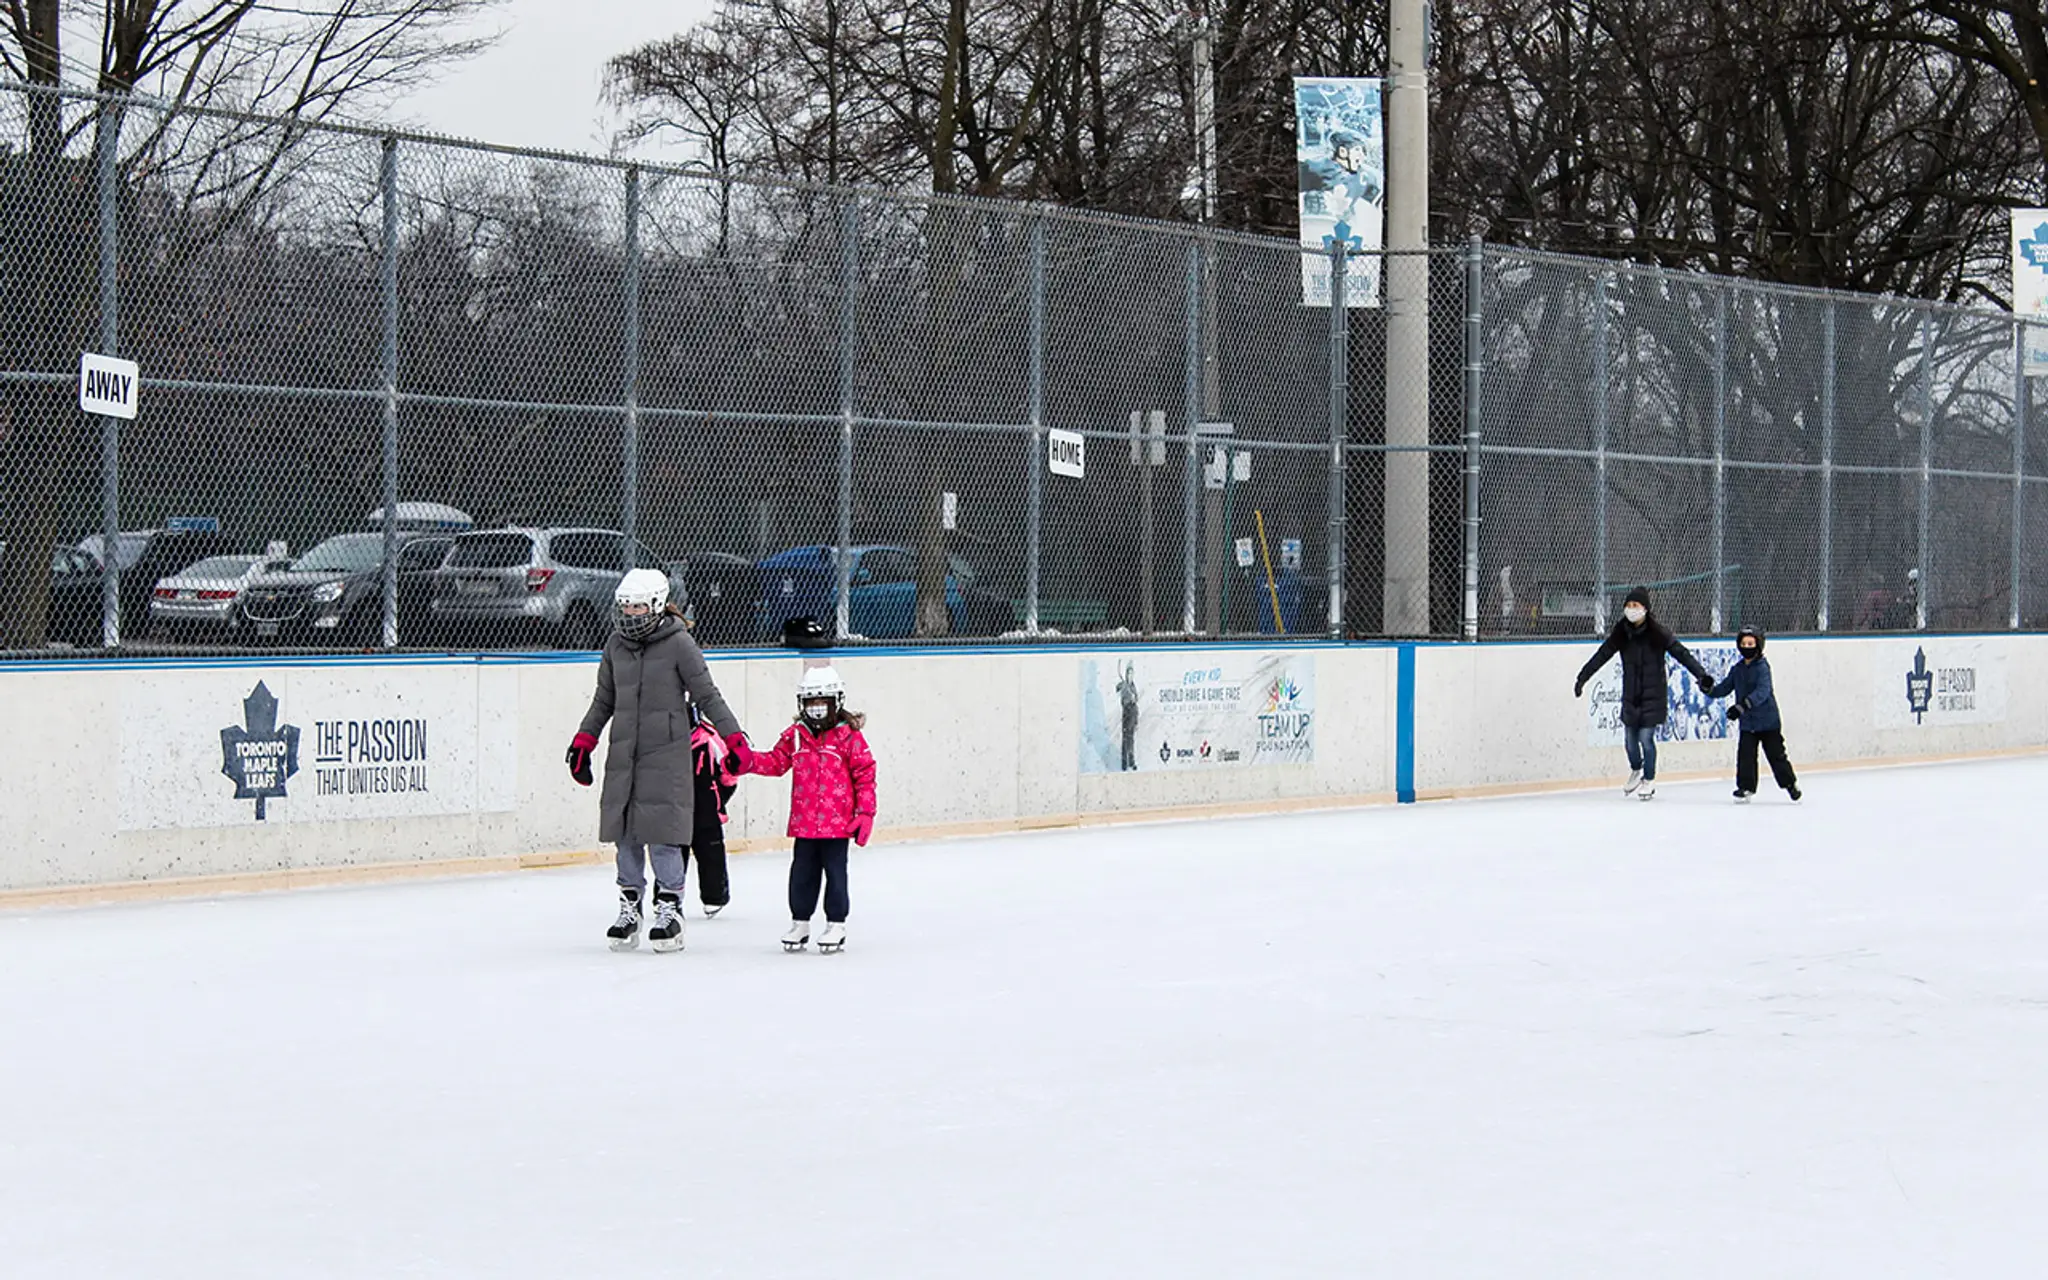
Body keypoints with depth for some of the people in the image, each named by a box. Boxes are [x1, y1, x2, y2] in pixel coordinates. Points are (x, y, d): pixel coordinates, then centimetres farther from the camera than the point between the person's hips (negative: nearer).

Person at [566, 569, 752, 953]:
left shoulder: (679, 644, -6)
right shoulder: (615, 645, 10)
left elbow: (707, 696, -3)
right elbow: (603, 700, 19)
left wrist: (734, 739, -9)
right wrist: (583, 742, 15)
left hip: (666, 752, -5)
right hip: (623, 753, 5)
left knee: (662, 833, -9)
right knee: (625, 833, 5)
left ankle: (669, 910, -1)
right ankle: (628, 908, 14)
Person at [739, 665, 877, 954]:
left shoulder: (849, 737, -6)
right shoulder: (795, 736, 6)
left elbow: (865, 775, -4)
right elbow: (775, 762, 10)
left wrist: (865, 812, -8)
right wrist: (748, 761, -7)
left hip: (837, 822, -4)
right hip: (803, 822, 4)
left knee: (835, 873, 3)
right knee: (802, 873, 9)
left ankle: (836, 924, 13)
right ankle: (800, 922, 20)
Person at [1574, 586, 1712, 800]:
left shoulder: (1658, 632, -12)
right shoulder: (1621, 633, 1)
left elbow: (1681, 653, -16)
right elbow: (1601, 656, 8)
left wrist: (1701, 675, -26)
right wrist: (1582, 678, 10)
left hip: (1653, 694, -4)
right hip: (1630, 694, 4)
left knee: (1646, 737, -7)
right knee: (1630, 738, 8)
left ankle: (1649, 780, 13)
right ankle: (1636, 771, 37)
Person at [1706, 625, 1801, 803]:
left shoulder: (1762, 667, -15)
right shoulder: (1737, 670, 6)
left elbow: (1762, 692, -27)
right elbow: (1725, 688, 10)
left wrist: (1743, 705, -38)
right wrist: (1710, 690, -11)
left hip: (1767, 720, -5)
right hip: (1747, 723, 5)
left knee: (1775, 754, 6)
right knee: (1745, 754, -5)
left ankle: (1790, 782, 25)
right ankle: (1745, 787, 2)